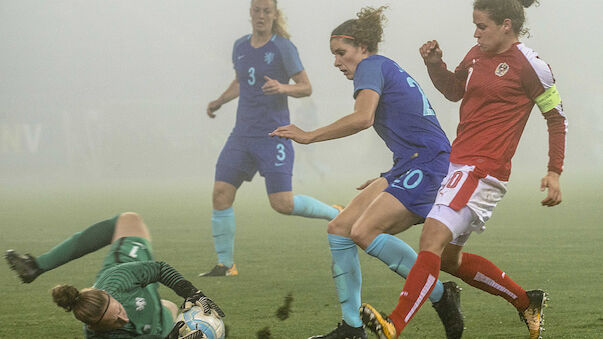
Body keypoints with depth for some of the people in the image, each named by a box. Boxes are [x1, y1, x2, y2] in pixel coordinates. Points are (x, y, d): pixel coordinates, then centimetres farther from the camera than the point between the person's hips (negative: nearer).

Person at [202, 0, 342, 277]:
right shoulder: (240, 46, 10)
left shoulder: (283, 47, -7)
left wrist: (282, 88, -24)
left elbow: (306, 87, -6)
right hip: (242, 134, 6)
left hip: (273, 135, -6)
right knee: (220, 193, -5)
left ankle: (336, 214, 11)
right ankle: (225, 264, 3)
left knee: (282, 204, -13)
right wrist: (219, 101, 17)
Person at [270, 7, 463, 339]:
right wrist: (389, 181, 32)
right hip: (409, 166, 10)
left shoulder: (372, 66, -4)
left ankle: (441, 295, -14)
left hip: (427, 161, -10)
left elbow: (363, 117, -22)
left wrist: (309, 136, -16)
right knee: (339, 228, 3)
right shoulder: (388, 70, 26)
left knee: (364, 231, -24)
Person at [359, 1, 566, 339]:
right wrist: (435, 64, 9)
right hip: (458, 164, 9)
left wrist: (555, 172, -4)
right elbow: (454, 90, 29)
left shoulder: (529, 64, -7)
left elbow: (557, 117, -1)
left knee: (433, 238, -23)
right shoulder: (478, 54, 13)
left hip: (483, 170, -9)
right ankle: (527, 303, 28)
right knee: (449, 258, 14)